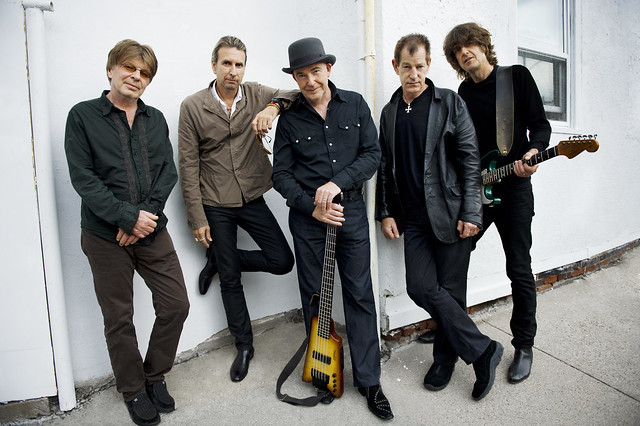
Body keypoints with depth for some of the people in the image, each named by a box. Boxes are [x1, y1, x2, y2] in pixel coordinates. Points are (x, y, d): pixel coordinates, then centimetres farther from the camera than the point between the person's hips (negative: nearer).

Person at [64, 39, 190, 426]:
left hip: (152, 231, 4)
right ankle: (133, 391, 30)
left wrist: (147, 213, -12)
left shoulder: (156, 119, 11)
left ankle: (155, 376, 29)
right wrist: (128, 216, -17)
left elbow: (168, 171, 3)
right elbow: (83, 178, -9)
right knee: (119, 319, 8)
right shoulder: (83, 116, -1)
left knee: (176, 305, 4)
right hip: (106, 235, -3)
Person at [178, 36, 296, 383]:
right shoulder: (193, 106, -5)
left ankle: (219, 261, 23)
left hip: (252, 199, 2)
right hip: (216, 206, -2)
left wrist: (273, 106, -27)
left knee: (282, 260, -2)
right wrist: (197, 218, -7)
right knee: (230, 280, 8)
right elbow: (188, 165, -5)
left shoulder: (256, 94, 1)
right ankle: (244, 345, 29)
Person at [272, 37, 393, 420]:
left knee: (360, 296, 4)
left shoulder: (355, 105, 3)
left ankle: (369, 380, 18)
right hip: (308, 218, 0)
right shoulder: (290, 119, 2)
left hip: (351, 211, 0)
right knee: (314, 297, 10)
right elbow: (281, 174, 1)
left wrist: (338, 183, -15)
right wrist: (312, 206, -11)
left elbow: (373, 153, -1)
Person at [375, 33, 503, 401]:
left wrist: (470, 213, -11)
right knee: (421, 287, -4)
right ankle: (482, 350, 12)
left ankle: (445, 358, 24)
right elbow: (385, 166, 15)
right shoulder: (390, 112, 13)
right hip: (414, 218, 4)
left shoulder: (450, 102, 1)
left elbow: (471, 159, -4)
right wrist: (386, 212, 9)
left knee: (450, 291, 2)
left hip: (450, 213, -3)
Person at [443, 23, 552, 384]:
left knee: (519, 269, 1)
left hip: (512, 187, -4)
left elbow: (540, 124, -3)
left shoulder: (517, 76, 0)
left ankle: (524, 346, 18)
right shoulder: (464, 92, 12)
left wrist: (533, 151, -22)